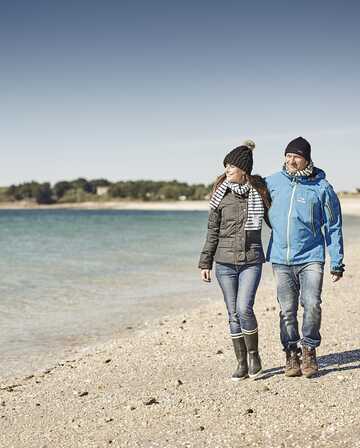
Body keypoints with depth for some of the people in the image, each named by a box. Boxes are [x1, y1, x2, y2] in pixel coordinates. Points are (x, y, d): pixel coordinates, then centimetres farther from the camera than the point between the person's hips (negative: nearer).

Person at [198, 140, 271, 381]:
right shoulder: (222, 193, 2)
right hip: (225, 261, 2)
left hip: (251, 261, -2)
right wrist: (205, 262, 4)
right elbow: (213, 231, 6)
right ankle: (242, 364, 16)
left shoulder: (260, 191, 0)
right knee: (233, 314, 4)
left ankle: (254, 354, 7)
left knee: (244, 308, -16)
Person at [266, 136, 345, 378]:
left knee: (312, 305, -12)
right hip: (281, 259, 2)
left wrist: (337, 262, 2)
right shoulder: (273, 182, 4)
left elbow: (333, 227, 3)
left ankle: (309, 351, 8)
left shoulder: (322, 187, -1)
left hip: (310, 258, -2)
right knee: (287, 310, 5)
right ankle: (292, 354, 18)